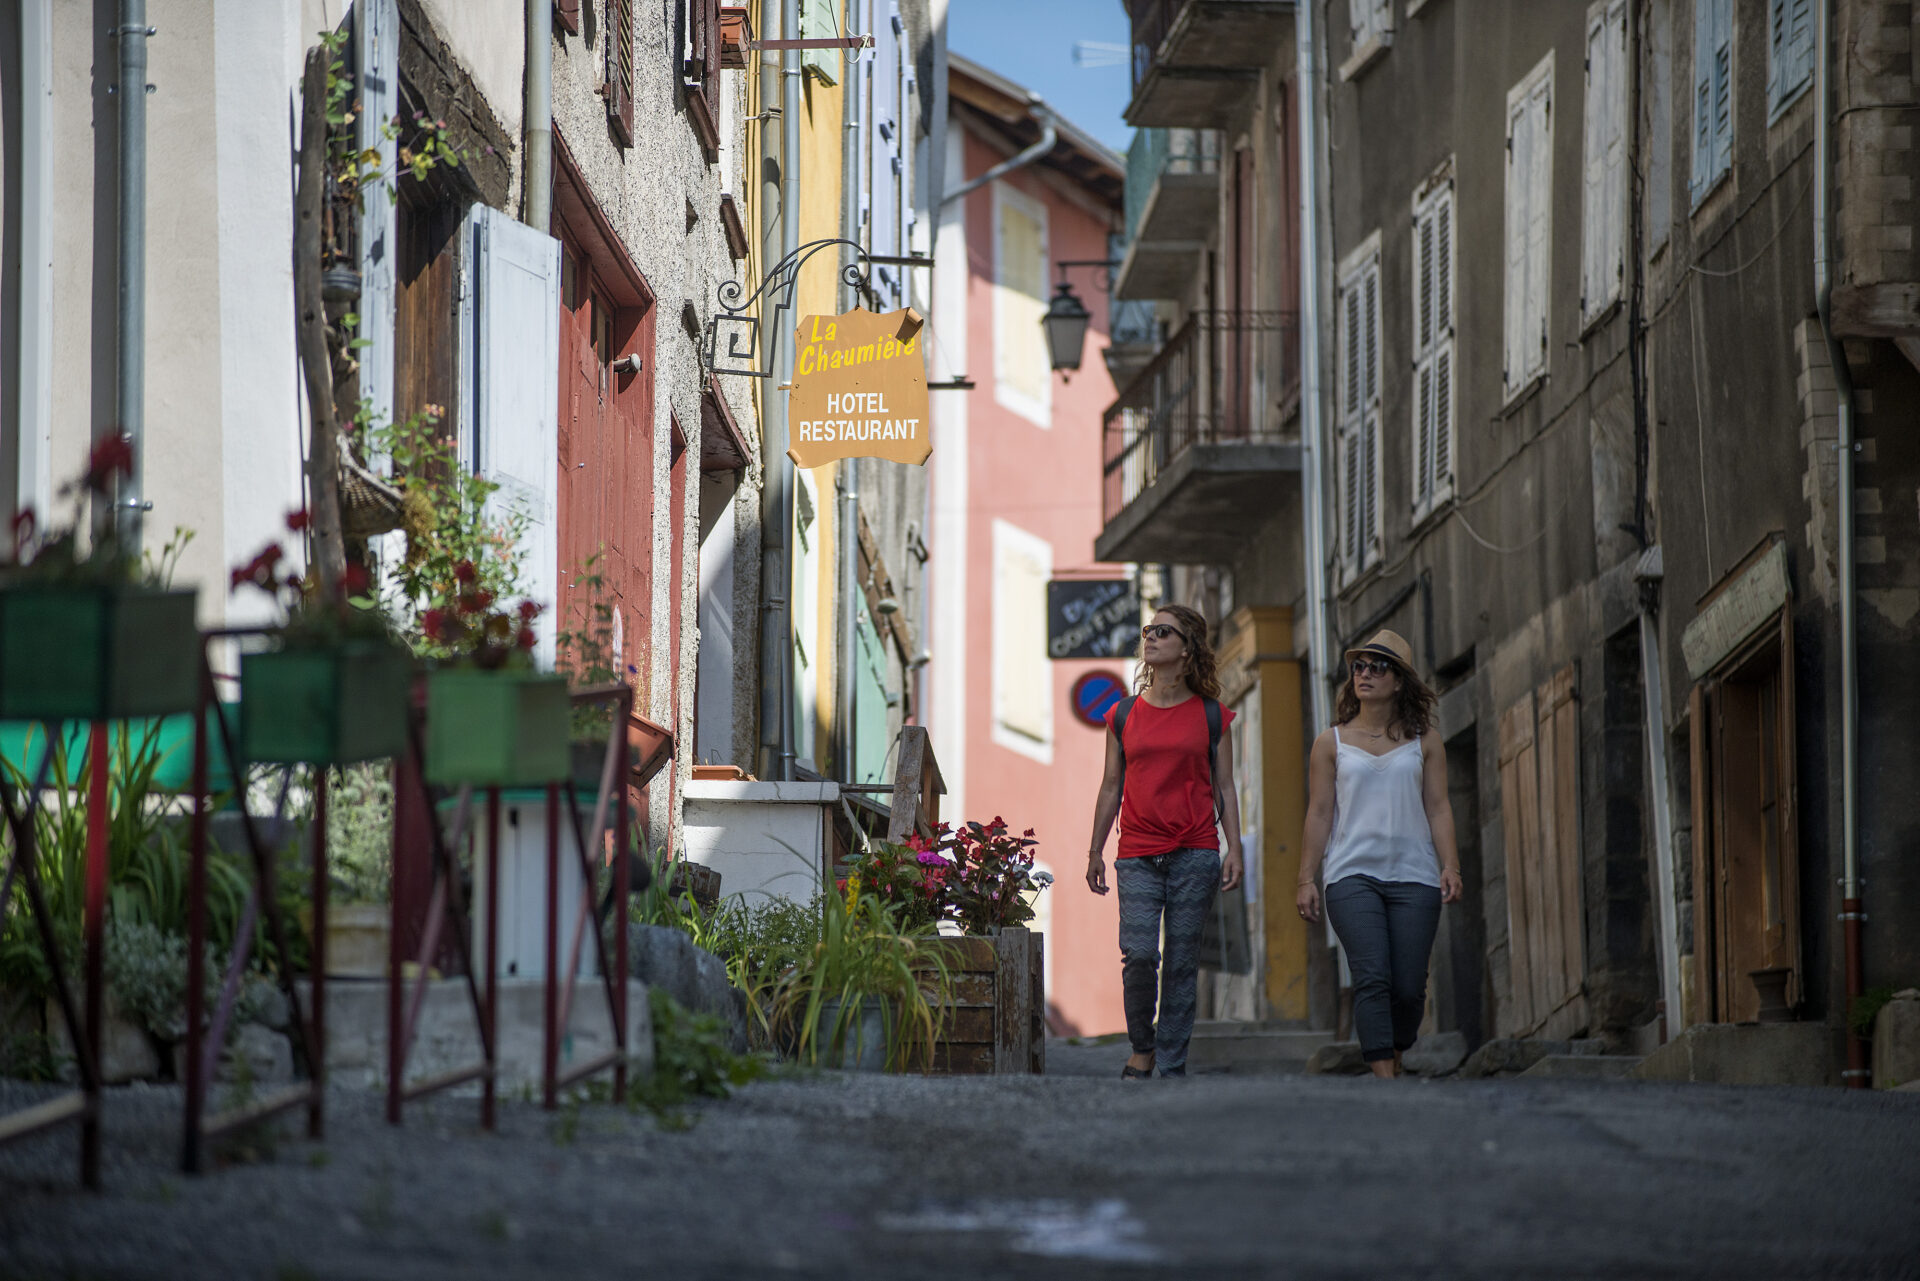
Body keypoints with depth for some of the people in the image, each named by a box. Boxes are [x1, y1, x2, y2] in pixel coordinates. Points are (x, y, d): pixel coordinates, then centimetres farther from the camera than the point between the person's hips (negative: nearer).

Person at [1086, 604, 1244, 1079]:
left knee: (1181, 964, -1)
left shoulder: (1211, 716, 7)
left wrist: (1234, 849, -1)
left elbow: (1224, 788, 8)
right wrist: (1095, 852, 12)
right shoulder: (1124, 715, 10)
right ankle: (1141, 1047, 9)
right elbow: (1111, 787, 14)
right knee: (1138, 955, -13)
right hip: (1137, 857, 1)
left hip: (1195, 853, -1)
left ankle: (1172, 1066, 7)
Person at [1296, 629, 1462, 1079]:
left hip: (1414, 877, 1)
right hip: (1352, 875, -1)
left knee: (1408, 987, -3)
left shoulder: (1424, 740, 11)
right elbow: (1319, 813, 8)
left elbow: (1438, 807, 9)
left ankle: (1394, 1060, 21)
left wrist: (1450, 866, -3)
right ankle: (1383, 1079, -19)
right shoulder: (1332, 742, 10)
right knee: (1372, 978, -16)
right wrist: (1306, 879, 3)